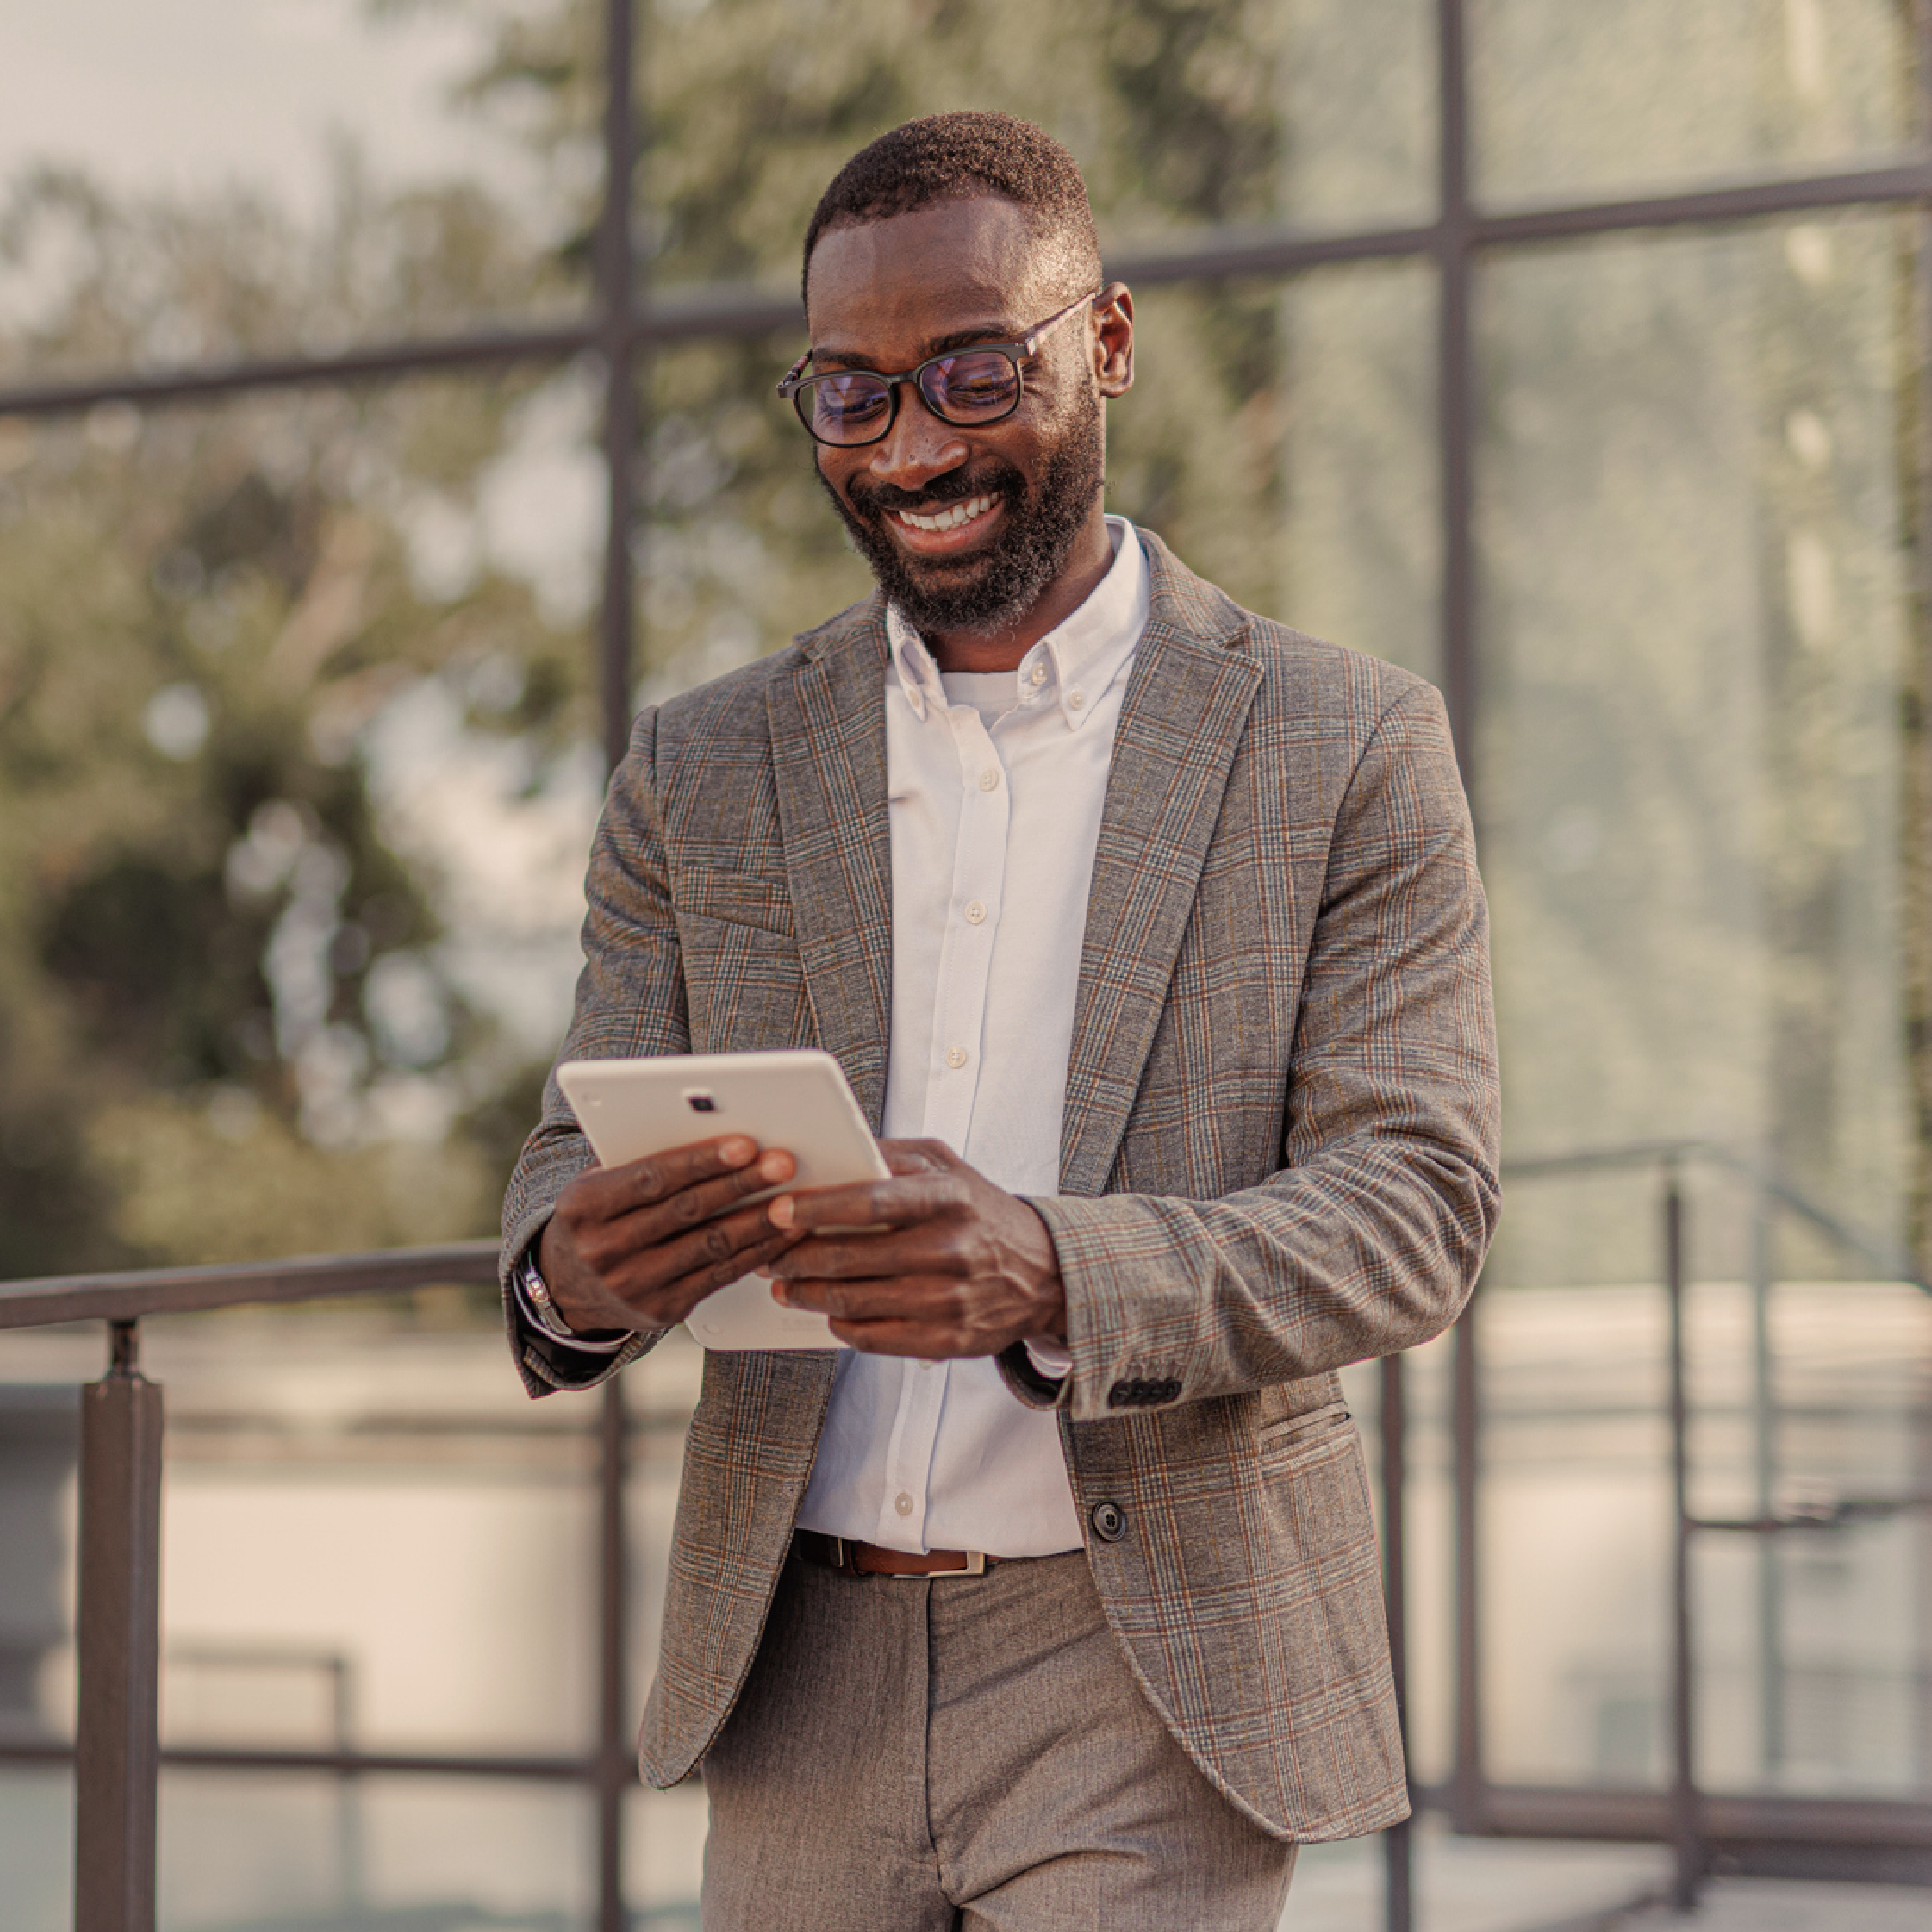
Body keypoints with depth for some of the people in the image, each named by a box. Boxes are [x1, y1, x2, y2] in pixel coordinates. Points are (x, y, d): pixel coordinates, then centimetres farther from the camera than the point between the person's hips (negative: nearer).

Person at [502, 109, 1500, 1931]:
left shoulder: (1345, 750, -1)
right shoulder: (700, 772, 9)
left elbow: (1416, 1200, -8)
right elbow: (577, 1153, 7)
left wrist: (1053, 1275, -26)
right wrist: (575, 1268, -19)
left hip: (1150, 1692, -3)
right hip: (799, 1677, 3)